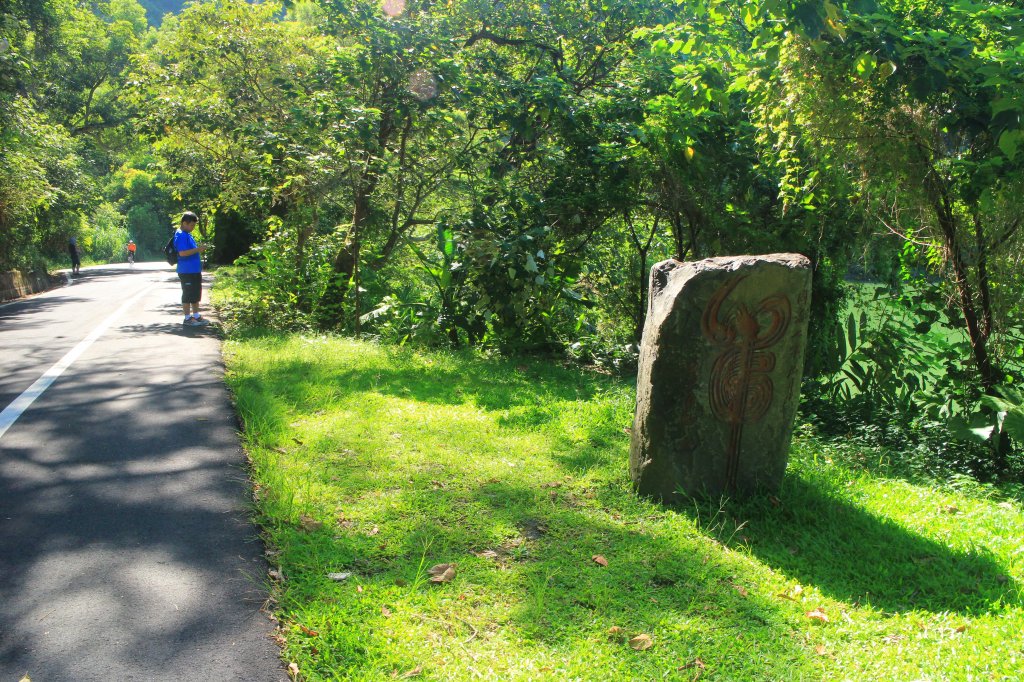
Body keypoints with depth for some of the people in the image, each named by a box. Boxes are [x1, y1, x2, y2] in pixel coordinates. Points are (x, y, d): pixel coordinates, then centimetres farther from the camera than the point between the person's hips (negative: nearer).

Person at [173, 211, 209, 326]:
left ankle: (196, 316, 24)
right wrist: (198, 249, -22)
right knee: (188, 295, -3)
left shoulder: (187, 235, 16)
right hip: (186, 271, -10)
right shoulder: (181, 235, -15)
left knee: (196, 294, 15)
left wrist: (199, 249, 14)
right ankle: (187, 318, 4)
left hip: (195, 270, 10)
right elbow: (182, 253, -24)